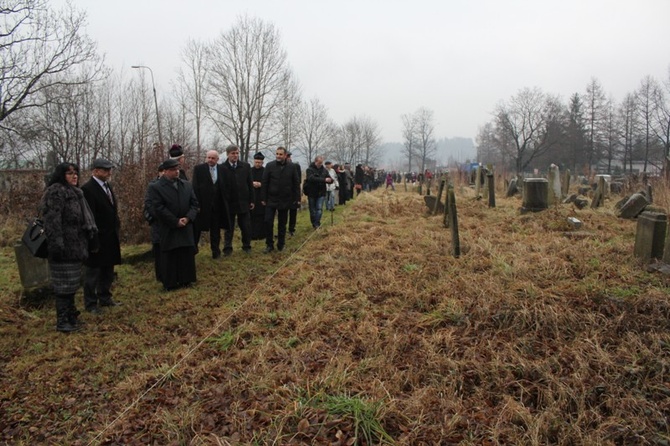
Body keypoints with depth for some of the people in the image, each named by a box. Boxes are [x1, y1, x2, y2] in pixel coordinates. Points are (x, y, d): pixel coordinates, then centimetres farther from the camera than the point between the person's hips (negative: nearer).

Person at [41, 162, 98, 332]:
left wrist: (88, 240, 22)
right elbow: (52, 220, -20)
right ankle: (62, 321, 1)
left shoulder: (74, 192, 18)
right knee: (64, 283, -5)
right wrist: (56, 243, -26)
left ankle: (70, 314, 25)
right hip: (64, 247, -9)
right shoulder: (56, 192, -12)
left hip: (75, 245, 9)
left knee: (71, 282, 15)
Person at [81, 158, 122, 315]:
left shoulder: (107, 186, 12)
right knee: (93, 272, 4)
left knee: (108, 270, 16)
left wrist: (117, 227, 12)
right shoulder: (88, 189, -15)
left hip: (111, 237, 8)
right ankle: (90, 304, 15)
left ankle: (105, 298, 29)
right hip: (98, 238, -8)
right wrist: (93, 240, -20)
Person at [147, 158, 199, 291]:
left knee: (187, 255, 10)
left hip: (186, 227, 4)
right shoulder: (155, 187, -8)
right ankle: (169, 283, 14)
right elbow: (158, 209, -15)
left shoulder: (187, 185, 8)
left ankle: (185, 279, 23)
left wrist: (188, 218, -12)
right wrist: (175, 221, -16)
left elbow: (194, 203, 5)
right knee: (170, 257, 4)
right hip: (168, 229, -4)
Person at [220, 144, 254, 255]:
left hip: (243, 202, 2)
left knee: (246, 226, 7)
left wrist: (251, 200, 3)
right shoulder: (222, 168, -5)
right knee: (229, 227, 9)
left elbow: (250, 184, 5)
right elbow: (221, 187, -4)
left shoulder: (246, 166, 2)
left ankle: (247, 246, 22)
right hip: (229, 203, -2)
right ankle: (227, 248, 19)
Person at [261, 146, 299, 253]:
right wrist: (263, 198, -5)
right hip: (271, 199, -1)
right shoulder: (270, 166, -3)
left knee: (282, 224, 10)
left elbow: (296, 184, 3)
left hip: (285, 200, 1)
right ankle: (269, 244, 9)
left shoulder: (291, 168, -1)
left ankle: (281, 244, 22)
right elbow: (264, 183, -2)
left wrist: (297, 198, -1)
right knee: (268, 222, -5)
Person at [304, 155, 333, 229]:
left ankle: (317, 224, -9)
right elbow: (311, 178, -25)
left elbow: (330, 180, 7)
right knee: (312, 210, 6)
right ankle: (314, 224, 20)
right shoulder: (310, 169, -7)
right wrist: (324, 180, -32)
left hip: (321, 193, 2)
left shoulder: (324, 170, 7)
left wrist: (330, 180, -20)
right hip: (312, 193, -2)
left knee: (319, 209, -10)